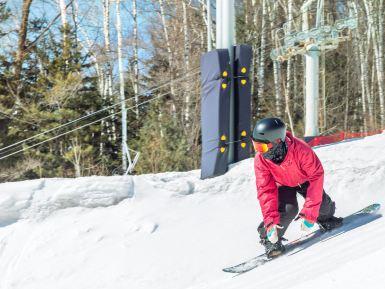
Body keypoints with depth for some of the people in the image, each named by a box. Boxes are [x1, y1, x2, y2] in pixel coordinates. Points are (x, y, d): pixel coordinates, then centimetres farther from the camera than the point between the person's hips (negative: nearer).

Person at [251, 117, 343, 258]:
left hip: (304, 180, 0)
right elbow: (266, 191, -29)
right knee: (288, 209, -27)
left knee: (321, 204, -15)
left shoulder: (301, 150, -41)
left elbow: (316, 176, -35)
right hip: (282, 184, 0)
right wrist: (270, 221, -40)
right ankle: (269, 238, -9)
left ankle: (325, 218, 21)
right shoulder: (260, 159, -32)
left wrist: (309, 213, -40)